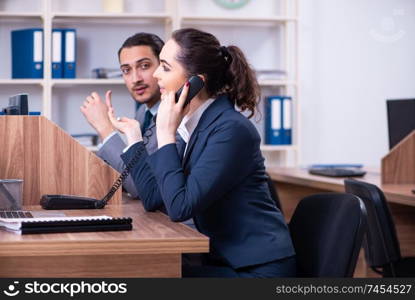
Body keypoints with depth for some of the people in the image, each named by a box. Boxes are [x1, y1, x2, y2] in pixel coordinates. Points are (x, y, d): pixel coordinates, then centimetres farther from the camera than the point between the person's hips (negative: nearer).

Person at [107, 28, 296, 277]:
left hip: (257, 269, -8)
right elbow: (154, 198, 7)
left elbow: (180, 207, -23)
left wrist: (166, 133, -17)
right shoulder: (197, 126, 9)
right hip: (226, 261, 8)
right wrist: (132, 133, 15)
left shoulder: (231, 130, -19)